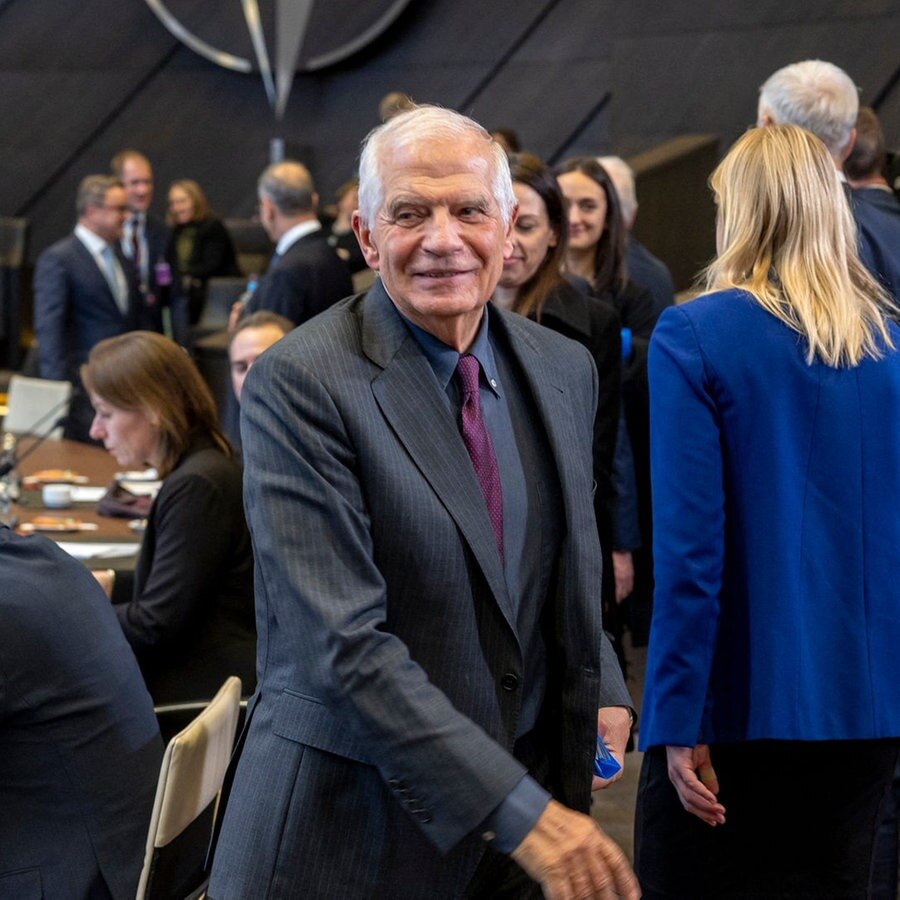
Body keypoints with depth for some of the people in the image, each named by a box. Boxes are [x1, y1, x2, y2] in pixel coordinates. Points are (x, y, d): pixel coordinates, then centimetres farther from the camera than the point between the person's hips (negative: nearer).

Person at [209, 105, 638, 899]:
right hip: (349, 832, -5)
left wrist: (602, 693, 0)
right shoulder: (300, 383, -15)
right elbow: (345, 642, -22)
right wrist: (519, 810, -25)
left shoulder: (565, 367, 5)